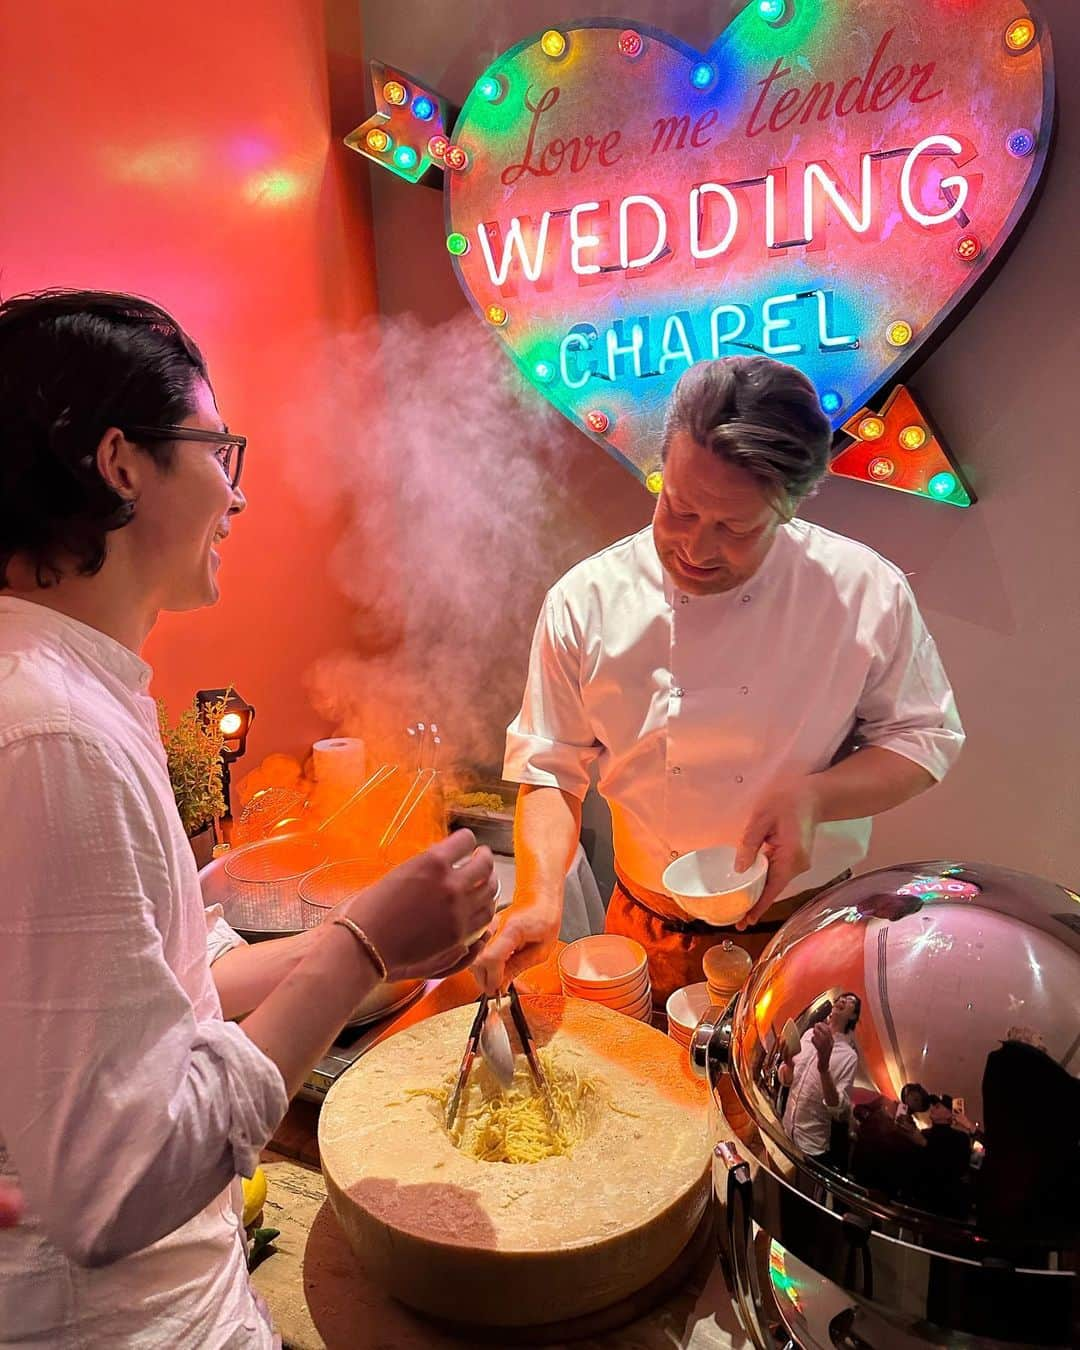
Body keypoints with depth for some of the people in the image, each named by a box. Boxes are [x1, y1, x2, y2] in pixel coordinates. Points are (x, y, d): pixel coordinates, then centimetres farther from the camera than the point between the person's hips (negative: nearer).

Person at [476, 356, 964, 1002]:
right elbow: (551, 767, -6)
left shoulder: (868, 592, -14)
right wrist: (540, 896, -22)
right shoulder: (587, 600, -13)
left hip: (808, 935, 0)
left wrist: (813, 798, -22)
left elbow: (925, 737, -4)